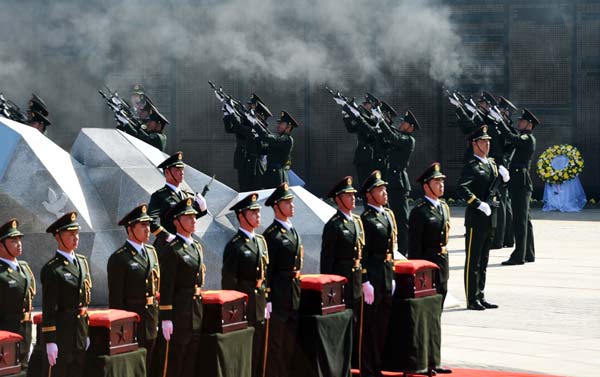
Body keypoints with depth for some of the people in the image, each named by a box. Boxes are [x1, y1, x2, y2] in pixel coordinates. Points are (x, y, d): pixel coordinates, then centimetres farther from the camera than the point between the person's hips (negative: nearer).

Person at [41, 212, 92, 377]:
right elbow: (48, 309, -14)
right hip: (61, 331, -7)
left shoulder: (82, 261, 12)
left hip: (80, 332, 7)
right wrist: (50, 341, -17)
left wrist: (87, 332, 16)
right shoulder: (51, 269, -12)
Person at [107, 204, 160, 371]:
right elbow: (115, 298, -11)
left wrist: (157, 319, 13)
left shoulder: (151, 251, 11)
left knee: (147, 368, 12)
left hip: (151, 319, 7)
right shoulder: (119, 258, -11)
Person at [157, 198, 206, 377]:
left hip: (197, 313, 8)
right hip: (179, 312, -8)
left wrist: (201, 312, 18)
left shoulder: (197, 246, 13)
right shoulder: (172, 250, -12)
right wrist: (166, 318, -19)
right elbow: (166, 287, -15)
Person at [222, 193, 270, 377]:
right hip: (243, 307, -7)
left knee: (259, 351, 11)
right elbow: (228, 281, -12)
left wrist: (267, 301, 14)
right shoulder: (235, 245, -11)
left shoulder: (261, 241, 13)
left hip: (260, 306, 7)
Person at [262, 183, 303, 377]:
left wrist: (298, 290, 18)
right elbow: (266, 270, -15)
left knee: (291, 342, 14)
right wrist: (267, 300, -17)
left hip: (294, 295, 8)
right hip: (279, 296, -8)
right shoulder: (271, 235, -12)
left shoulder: (293, 231, 14)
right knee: (275, 343, 0)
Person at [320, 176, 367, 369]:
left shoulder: (357, 221, 13)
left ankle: (355, 360, 21)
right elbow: (327, 258, -13)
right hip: (341, 279, -8)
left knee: (356, 321, 12)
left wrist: (364, 279, 14)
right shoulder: (333, 225, -12)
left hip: (357, 279, 8)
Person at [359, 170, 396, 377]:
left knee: (383, 323, 13)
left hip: (387, 276, 8)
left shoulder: (388, 214, 13)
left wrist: (392, 276, 16)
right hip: (372, 276, -8)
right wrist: (365, 282, -19)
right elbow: (362, 254, -16)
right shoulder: (365, 219, -13)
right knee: (370, 325, -1)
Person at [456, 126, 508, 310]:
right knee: (473, 261, -3)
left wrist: (503, 176, 7)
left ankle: (481, 296, 21)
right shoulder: (471, 166, -11)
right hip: (476, 218, -8)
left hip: (490, 217, 8)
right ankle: (472, 300, 0)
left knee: (483, 260, 14)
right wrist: (479, 204, -28)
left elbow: (496, 186, 28)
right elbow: (461, 189, -24)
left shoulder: (492, 163, 15)